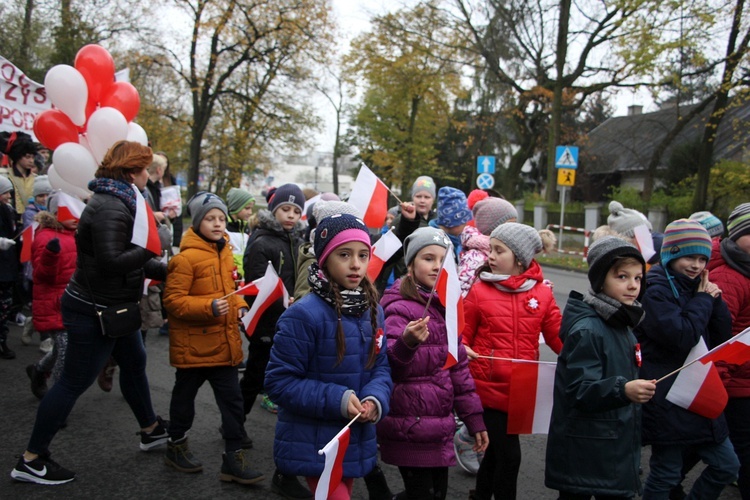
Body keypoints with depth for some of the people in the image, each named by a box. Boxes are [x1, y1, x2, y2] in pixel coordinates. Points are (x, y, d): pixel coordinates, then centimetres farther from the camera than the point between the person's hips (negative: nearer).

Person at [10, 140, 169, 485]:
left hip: (114, 307, 11)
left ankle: (152, 431, 40)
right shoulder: (110, 208, -23)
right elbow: (111, 262, -32)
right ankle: (31, 461, 13)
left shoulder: (117, 202, 10)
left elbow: (130, 258, 12)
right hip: (94, 311, -11)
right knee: (74, 382, -1)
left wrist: (168, 271, 10)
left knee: (134, 363, 22)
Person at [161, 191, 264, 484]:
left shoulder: (225, 252, 8)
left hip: (224, 342, 6)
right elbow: (172, 300, -18)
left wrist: (239, 305, 3)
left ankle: (234, 457, 15)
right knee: (185, 396, 15)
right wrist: (209, 307, -27)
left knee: (232, 400, 6)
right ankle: (176, 446, 36)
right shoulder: (186, 258, -15)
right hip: (194, 344, -6)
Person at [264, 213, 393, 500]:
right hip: (315, 447, -7)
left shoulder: (373, 312, 1)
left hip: (356, 442, 7)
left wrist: (375, 400, -14)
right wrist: (337, 400, -25)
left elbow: (381, 368, 7)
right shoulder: (303, 315, -20)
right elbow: (279, 382, -18)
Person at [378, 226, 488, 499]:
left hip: (439, 429, 8)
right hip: (409, 428, -7)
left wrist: (474, 419, 16)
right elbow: (389, 366, -24)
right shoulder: (400, 308, -13)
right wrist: (407, 343, -45)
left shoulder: (446, 307, 10)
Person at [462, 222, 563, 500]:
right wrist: (462, 349, -20)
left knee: (496, 451, 18)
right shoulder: (479, 291, -5)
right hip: (489, 386, -3)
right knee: (509, 454, -2)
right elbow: (463, 333, 1)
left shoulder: (542, 293, 1)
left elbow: (558, 336, 3)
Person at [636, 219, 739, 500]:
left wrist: (714, 298, -5)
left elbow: (722, 337, 8)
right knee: (666, 475, 3)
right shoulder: (655, 289, -14)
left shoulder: (694, 286, 10)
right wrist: (703, 300, -12)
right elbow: (681, 337, -25)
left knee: (726, 466, 16)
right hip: (667, 399, -8)